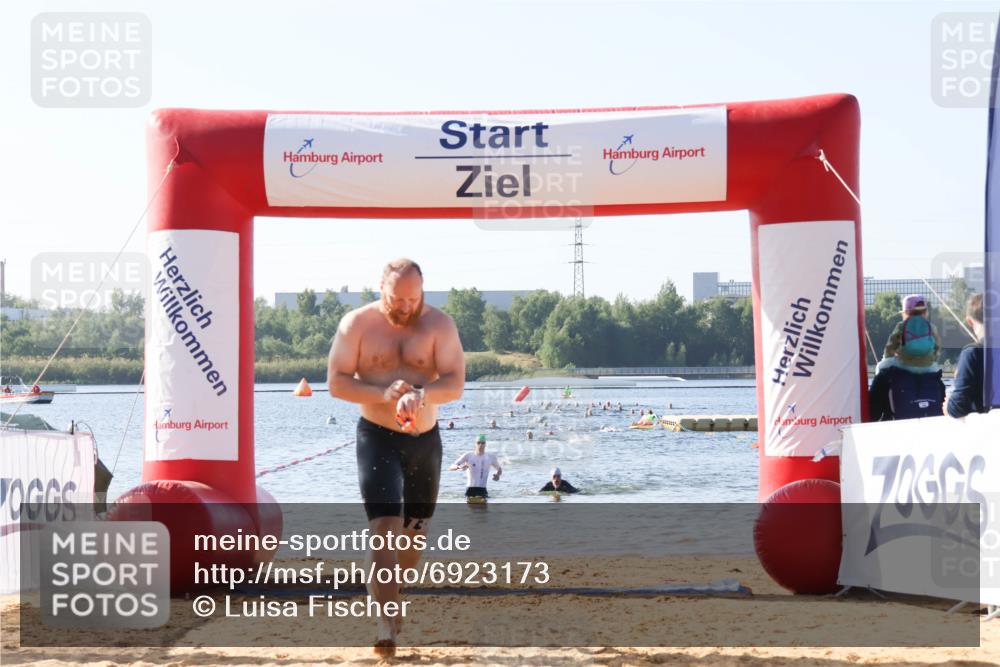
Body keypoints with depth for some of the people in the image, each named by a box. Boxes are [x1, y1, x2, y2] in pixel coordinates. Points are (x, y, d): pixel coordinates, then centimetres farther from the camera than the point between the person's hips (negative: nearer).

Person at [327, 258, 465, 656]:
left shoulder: (439, 325, -4)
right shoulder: (357, 324, -6)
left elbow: (455, 384, -12)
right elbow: (336, 383, -8)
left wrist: (420, 394, -33)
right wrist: (382, 394, -24)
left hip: (425, 439, 3)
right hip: (377, 438, -3)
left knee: (416, 529, 15)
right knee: (383, 526, -15)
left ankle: (390, 597, 38)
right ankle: (386, 625, -18)